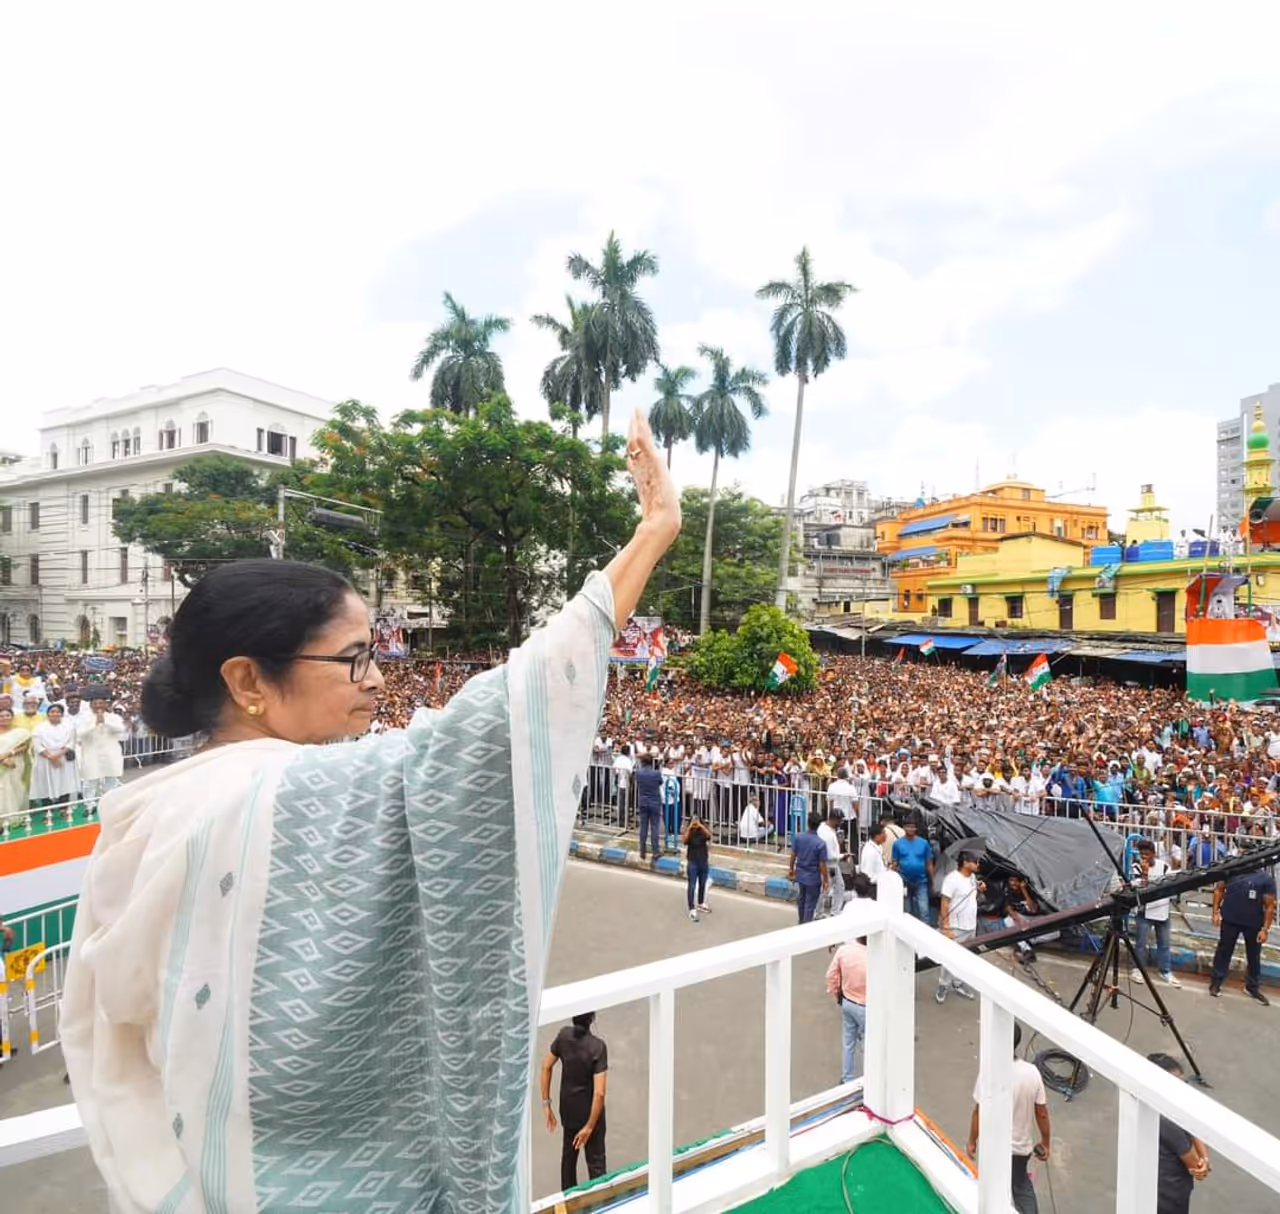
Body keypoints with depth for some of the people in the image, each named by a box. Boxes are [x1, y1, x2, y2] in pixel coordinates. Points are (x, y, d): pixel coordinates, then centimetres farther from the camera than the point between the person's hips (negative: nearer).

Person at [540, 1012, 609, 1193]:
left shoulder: (563, 1034, -15)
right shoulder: (597, 1046, -28)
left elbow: (546, 1066, -5)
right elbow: (599, 1092, -28)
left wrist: (546, 1104, 3)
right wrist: (589, 1127, -17)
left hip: (567, 1110, 5)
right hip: (589, 1113, -5)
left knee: (568, 1155, 27)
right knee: (596, 1162, 14)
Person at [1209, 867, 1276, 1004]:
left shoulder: (1266, 878, -8)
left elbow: (1270, 905, -5)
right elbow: (1219, 889, 3)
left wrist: (1265, 929, -8)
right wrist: (1216, 912, -2)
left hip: (1254, 923, 1)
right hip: (1230, 919, -1)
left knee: (1254, 955, 15)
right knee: (1224, 950, 9)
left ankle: (1252, 987, 33)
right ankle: (1216, 982, 19)